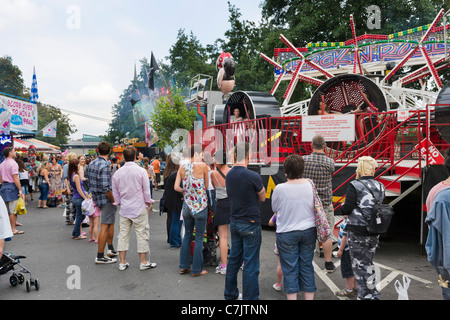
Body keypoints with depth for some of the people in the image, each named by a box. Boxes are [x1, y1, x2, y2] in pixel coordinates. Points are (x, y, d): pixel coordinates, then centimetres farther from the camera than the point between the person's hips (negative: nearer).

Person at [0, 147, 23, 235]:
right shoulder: (13, 163, -13)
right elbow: (15, 178, -18)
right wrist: (20, 190, -16)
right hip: (12, 187, -8)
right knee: (13, 210, -4)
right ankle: (13, 230, -1)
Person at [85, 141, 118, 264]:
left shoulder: (91, 164, 8)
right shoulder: (105, 165, -20)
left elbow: (89, 184, 14)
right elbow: (105, 187, -26)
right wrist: (113, 200, -15)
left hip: (96, 198, 9)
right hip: (106, 199, -9)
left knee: (111, 222, 23)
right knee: (105, 226, -2)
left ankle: (111, 249, 32)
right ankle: (100, 256, 5)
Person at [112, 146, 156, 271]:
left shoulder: (117, 173, 4)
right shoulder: (141, 171, -8)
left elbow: (115, 194, 11)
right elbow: (146, 191, -5)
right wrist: (148, 205, 7)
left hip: (124, 209, 4)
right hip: (139, 208, -4)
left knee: (123, 235, 9)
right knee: (141, 234, 3)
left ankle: (122, 262, 15)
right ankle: (144, 262, 10)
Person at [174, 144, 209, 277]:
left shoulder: (182, 168, 3)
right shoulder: (203, 166, -11)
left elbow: (176, 187, -3)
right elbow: (206, 185, -3)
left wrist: (186, 191, 11)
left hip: (187, 206, 5)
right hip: (200, 206, -5)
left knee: (187, 235, 18)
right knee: (199, 238, 5)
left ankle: (184, 266, 25)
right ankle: (196, 270, 13)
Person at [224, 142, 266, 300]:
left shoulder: (229, 175, 2)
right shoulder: (253, 176, -19)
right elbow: (262, 198, -4)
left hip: (234, 223, 7)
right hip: (250, 224, -7)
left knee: (234, 259, 19)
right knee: (251, 265, 2)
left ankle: (230, 294, 32)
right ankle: (250, 297, 11)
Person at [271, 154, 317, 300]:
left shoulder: (280, 189, -17)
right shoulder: (311, 185, -7)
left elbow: (275, 208, -1)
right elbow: (316, 208, 6)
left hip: (287, 234, -3)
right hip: (309, 231, 4)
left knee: (290, 269, 7)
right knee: (307, 266, 15)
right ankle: (309, 297, 24)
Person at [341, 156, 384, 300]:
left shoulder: (354, 185, -13)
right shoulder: (380, 187, 4)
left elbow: (347, 209, -17)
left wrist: (342, 207, 4)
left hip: (358, 233, -6)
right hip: (374, 233, 6)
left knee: (360, 266, 6)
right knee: (368, 264, 20)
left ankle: (368, 295, 11)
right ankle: (373, 294, 29)